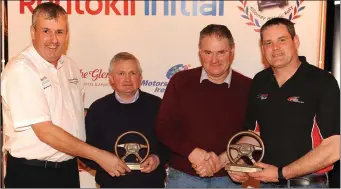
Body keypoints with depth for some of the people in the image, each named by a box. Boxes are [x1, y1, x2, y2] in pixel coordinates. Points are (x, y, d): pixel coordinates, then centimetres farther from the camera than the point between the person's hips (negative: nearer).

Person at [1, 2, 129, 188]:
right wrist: (98, 155, -19)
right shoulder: (20, 69, -18)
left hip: (69, 168, 7)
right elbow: (45, 131, -22)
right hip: (31, 173, -6)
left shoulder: (70, 66, 4)